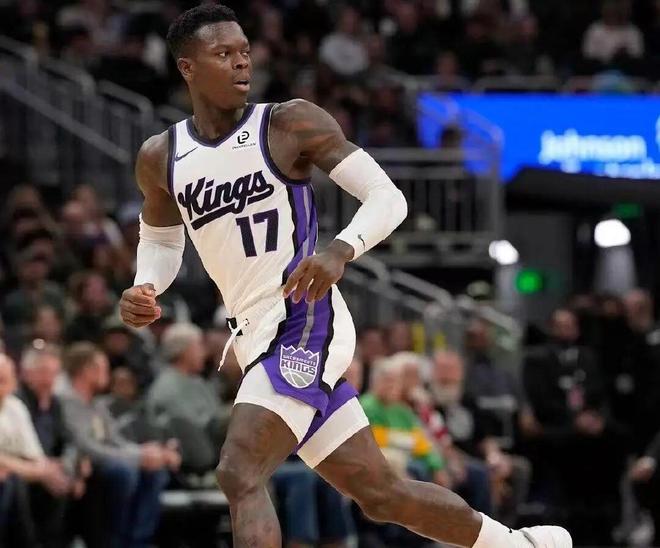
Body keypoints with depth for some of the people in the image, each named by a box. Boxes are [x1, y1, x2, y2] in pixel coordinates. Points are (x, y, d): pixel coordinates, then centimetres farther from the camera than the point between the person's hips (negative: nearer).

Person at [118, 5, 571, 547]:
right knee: (381, 492, 12)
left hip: (306, 324, -6)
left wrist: (340, 250, -29)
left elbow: (388, 197, -9)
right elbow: (160, 240, 25)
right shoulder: (161, 158, 8)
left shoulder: (291, 124, -6)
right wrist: (145, 289, 2)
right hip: (259, 339, 6)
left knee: (240, 474, -23)